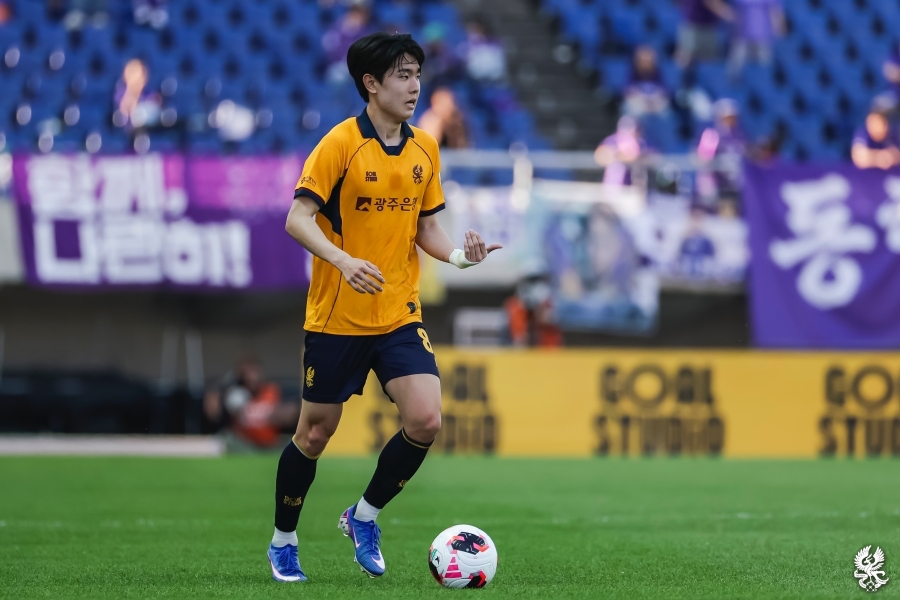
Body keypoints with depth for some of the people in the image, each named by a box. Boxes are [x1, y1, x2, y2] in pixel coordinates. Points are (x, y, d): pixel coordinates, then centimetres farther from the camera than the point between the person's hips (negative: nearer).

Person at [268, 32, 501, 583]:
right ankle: (284, 542, 28)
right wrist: (343, 260, -32)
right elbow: (299, 218, -16)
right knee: (316, 433, 6)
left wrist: (459, 254, -8)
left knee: (426, 420, -13)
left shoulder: (424, 149, 5)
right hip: (337, 317, -4)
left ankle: (364, 517, 10)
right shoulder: (341, 144, -12)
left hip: (400, 316, 4)